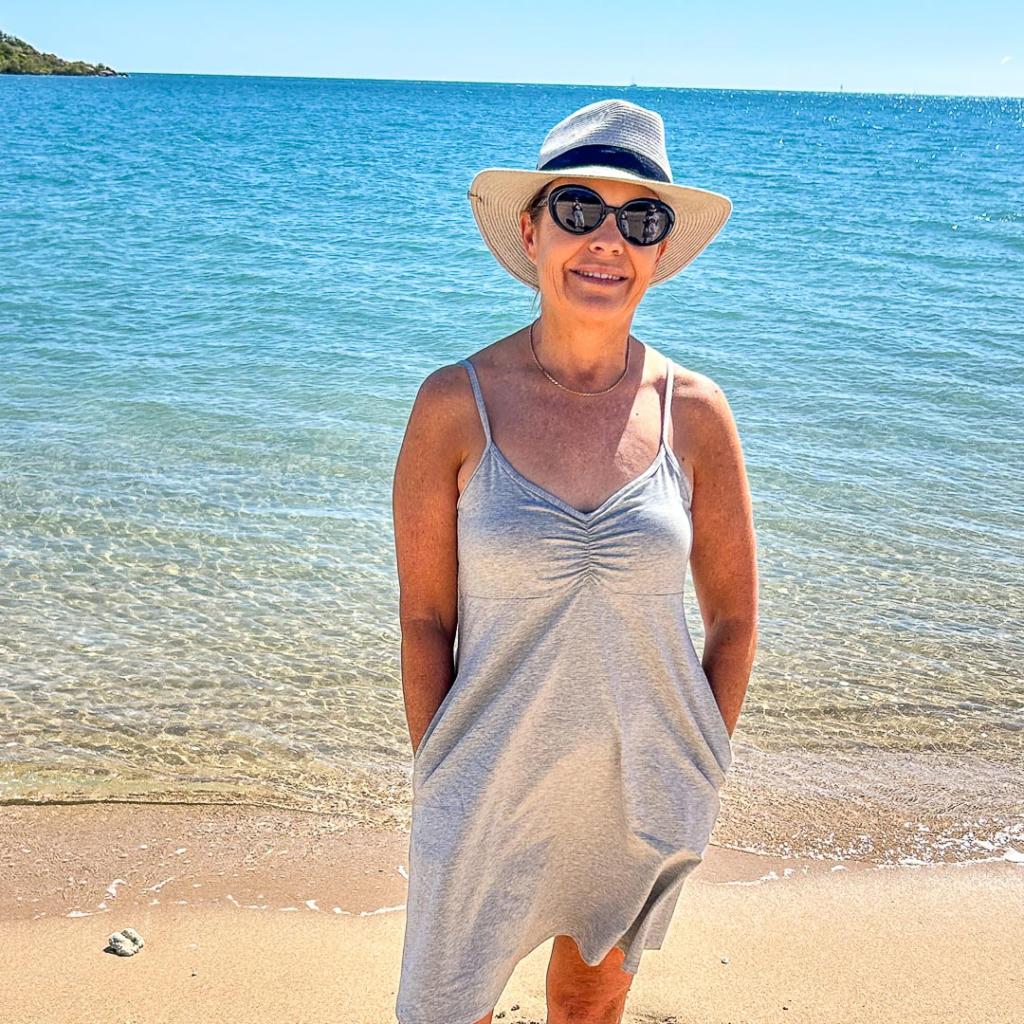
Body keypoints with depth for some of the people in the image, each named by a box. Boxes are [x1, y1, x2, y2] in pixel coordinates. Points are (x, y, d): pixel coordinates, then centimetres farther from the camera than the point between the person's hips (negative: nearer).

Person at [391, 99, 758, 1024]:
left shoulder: (693, 411, -8)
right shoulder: (456, 404, -13)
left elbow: (734, 617, 1)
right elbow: (424, 616, -7)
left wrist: (699, 772, 2)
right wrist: (437, 778, -5)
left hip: (641, 788, 2)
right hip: (491, 780, -1)